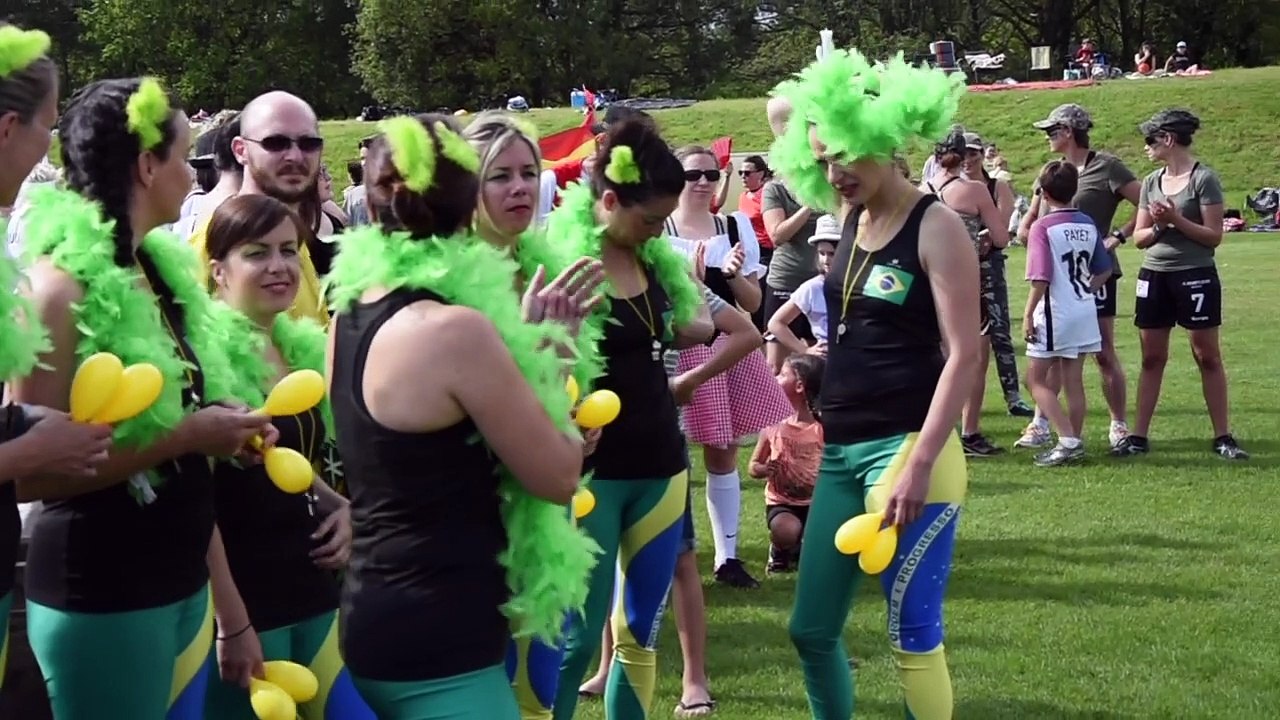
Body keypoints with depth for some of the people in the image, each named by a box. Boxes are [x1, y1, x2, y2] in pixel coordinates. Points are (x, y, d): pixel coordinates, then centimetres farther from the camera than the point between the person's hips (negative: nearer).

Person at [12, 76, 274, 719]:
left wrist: (224, 433, 2)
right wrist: (186, 436, -20)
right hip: (100, 597, -8)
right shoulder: (65, 282, -16)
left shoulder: (158, 269, 8)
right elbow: (31, 470, -20)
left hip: (182, 584, 8)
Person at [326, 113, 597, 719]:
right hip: (438, 646, -9)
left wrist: (530, 343, 12)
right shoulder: (457, 328, -20)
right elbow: (558, 477, -12)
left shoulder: (350, 314, 5)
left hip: (370, 620, 9)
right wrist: (543, 355, 1)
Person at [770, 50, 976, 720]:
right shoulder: (852, 219, 10)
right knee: (811, 630, 10)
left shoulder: (936, 227, -10)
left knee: (912, 633, -4)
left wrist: (920, 464, -22)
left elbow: (964, 354, -15)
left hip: (905, 448, -8)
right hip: (840, 451, 8)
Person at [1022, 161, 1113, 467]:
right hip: (1084, 311, 7)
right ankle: (1074, 443, 14)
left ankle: (1068, 441, -9)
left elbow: (1041, 278, -19)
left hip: (1054, 312, -7)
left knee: (1036, 379, 2)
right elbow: (1104, 270, 12)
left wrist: (1028, 313, -12)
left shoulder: (1043, 227, -14)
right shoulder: (1088, 224, 6)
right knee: (1073, 380, 11)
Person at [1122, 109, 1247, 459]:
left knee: (1208, 356, 0)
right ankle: (1139, 435, 12)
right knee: (1152, 358, 8)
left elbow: (1214, 236, -10)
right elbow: (1139, 238, 11)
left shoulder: (1203, 178, -7)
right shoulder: (1151, 182, 10)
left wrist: (1177, 220, -20)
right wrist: (1157, 227, -9)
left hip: (1196, 276, -5)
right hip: (1155, 276, 6)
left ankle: (1223, 436, 5)